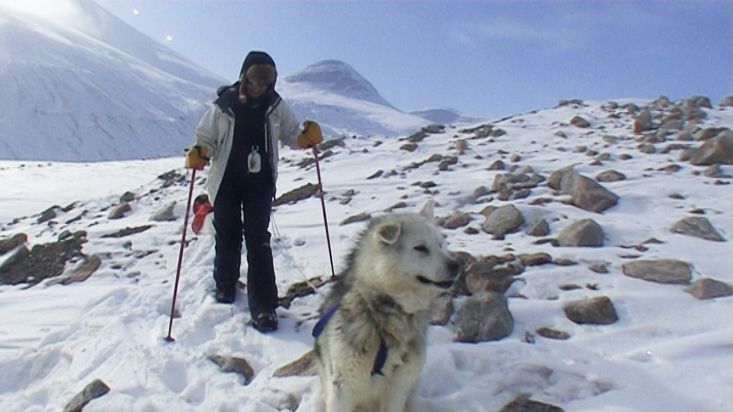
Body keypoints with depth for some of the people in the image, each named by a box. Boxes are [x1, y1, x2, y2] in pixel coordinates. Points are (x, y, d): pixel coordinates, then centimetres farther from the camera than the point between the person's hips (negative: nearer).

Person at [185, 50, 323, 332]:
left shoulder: (276, 106, -1)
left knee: (258, 240, -6)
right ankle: (225, 285, 37)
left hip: (260, 182, 0)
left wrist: (308, 135, -14)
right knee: (227, 237, 10)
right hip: (226, 182, 0)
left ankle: (263, 306, -4)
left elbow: (290, 135, 8)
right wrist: (197, 154, -23)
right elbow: (205, 138, -1)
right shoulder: (223, 105, -7)